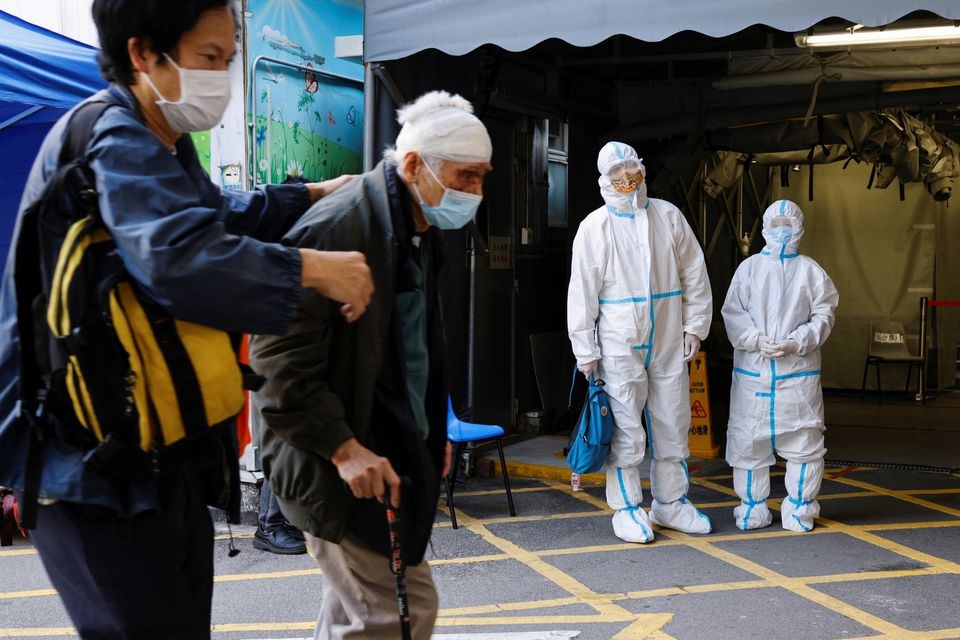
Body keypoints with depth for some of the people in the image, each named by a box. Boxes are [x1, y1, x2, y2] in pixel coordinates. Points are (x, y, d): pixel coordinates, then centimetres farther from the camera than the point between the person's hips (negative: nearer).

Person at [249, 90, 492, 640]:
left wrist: (432, 430, 15)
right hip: (337, 461, -9)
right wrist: (341, 447, -23)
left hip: (395, 451, 9)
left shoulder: (423, 231, 11)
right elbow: (278, 354, -22)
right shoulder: (336, 228, -19)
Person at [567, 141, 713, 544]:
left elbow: (694, 275, 10)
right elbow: (582, 293, -4)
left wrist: (695, 326, 6)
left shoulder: (668, 217, 6)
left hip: (668, 344, 4)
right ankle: (627, 510, 12)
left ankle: (670, 504, 25)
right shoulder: (594, 227, -4)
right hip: (619, 347, -4)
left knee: (673, 427, 11)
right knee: (626, 432, -1)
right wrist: (585, 351, -6)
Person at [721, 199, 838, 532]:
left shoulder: (811, 270, 6)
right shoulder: (749, 267, 7)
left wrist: (796, 343, -12)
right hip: (752, 370, 1)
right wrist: (757, 341, -13)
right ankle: (752, 508, 17)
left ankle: (800, 509, 15)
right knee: (747, 440, 4)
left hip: (798, 371, -1)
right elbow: (733, 313, 2)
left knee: (804, 441, 1)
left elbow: (823, 316, 2)